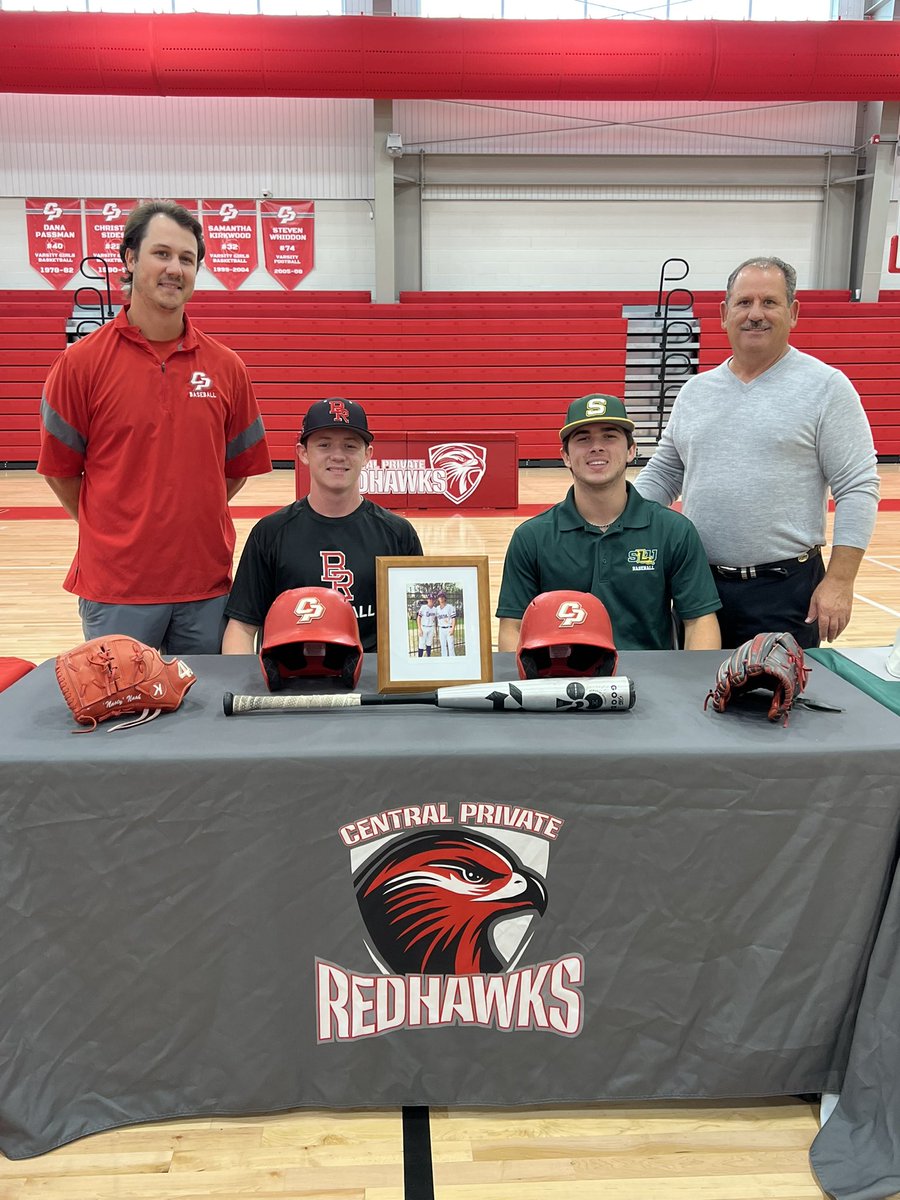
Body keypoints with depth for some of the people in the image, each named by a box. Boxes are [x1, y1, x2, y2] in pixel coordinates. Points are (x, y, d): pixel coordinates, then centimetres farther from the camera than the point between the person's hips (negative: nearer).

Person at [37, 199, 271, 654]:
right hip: (115, 586, -2)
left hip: (206, 582, 3)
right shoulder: (82, 361, -4)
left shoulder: (226, 366, 3)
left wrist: (194, 521, 7)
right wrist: (111, 531, 7)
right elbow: (59, 469, 3)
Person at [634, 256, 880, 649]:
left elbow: (857, 490, -7)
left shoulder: (826, 387, -4)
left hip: (785, 589, -4)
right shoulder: (696, 390, 10)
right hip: (698, 584, 5)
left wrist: (839, 580, -14)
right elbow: (662, 475, 14)